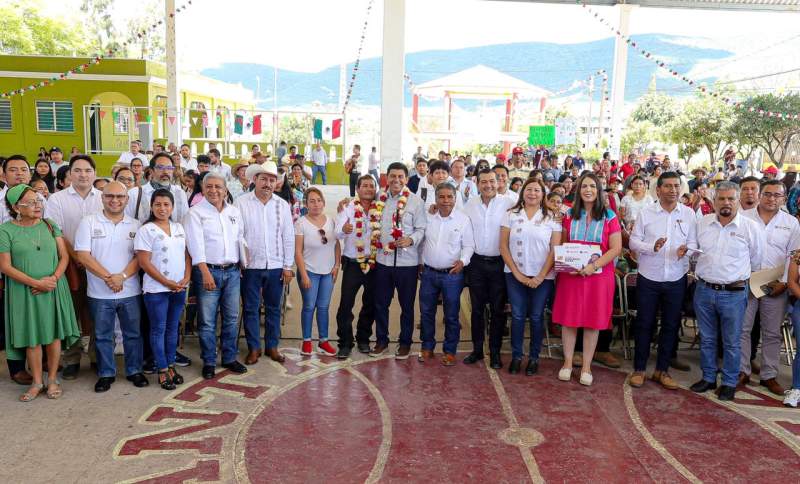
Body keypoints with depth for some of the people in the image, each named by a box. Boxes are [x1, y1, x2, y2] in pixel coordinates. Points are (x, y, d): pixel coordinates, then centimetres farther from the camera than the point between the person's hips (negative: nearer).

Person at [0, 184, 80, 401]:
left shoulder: (50, 225, 5)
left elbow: (64, 256, 4)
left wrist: (54, 278, -13)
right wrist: (37, 283, -15)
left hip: (54, 289, 2)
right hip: (24, 292, -2)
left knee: (54, 334, 5)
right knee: (32, 337, 5)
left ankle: (52, 379, 20)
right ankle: (37, 382, 20)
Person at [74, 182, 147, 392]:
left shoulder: (135, 225, 4)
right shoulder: (89, 222, -1)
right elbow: (82, 255, -8)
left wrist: (122, 276, -17)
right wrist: (108, 277, -15)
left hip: (130, 291, 1)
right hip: (100, 293, -1)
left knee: (133, 333, 11)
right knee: (103, 335, 10)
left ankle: (134, 370, 25)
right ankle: (106, 373, 24)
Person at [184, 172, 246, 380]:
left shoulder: (234, 211, 11)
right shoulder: (196, 212, -4)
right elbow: (196, 244, -12)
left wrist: (242, 266, 10)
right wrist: (206, 273, -19)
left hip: (232, 271, 5)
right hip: (208, 271, -4)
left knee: (232, 318, 11)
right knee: (207, 321, 1)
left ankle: (229, 358, 23)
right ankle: (209, 362, 14)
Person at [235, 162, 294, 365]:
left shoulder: (282, 205, 4)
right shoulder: (241, 203, -3)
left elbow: (288, 237, 5)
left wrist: (288, 266, 3)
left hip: (275, 266, 2)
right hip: (250, 265, -2)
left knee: (273, 308, 12)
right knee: (250, 309, 7)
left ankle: (272, 346, 25)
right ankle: (254, 348, 20)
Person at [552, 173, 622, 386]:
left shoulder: (609, 217, 0)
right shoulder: (569, 215, 7)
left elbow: (616, 248, -5)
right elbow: (562, 244, 10)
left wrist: (594, 266, -17)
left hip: (599, 275, -1)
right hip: (571, 274, 2)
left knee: (593, 321, 4)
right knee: (568, 318, 4)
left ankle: (586, 366, 17)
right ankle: (568, 362, 18)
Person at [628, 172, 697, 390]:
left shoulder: (688, 214, 2)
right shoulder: (645, 212, -2)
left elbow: (693, 243, 3)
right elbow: (633, 241, -2)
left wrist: (686, 250, -19)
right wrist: (652, 247, -20)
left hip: (676, 279, 2)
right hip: (648, 278, -2)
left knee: (670, 325, 10)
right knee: (644, 324, 6)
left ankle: (662, 370, 24)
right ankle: (639, 369, 18)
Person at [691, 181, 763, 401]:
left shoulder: (750, 227, -5)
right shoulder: (702, 223, 3)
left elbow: (756, 261, 5)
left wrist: (741, 278, 11)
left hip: (734, 293, -3)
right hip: (704, 290, 3)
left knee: (732, 342, 7)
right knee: (706, 339, 13)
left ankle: (729, 383, 21)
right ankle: (708, 378, 27)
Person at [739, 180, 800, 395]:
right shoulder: (743, 217, 1)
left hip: (776, 286, 1)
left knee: (772, 333, 9)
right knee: (742, 329, 3)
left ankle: (769, 375, 19)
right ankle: (742, 372, 15)